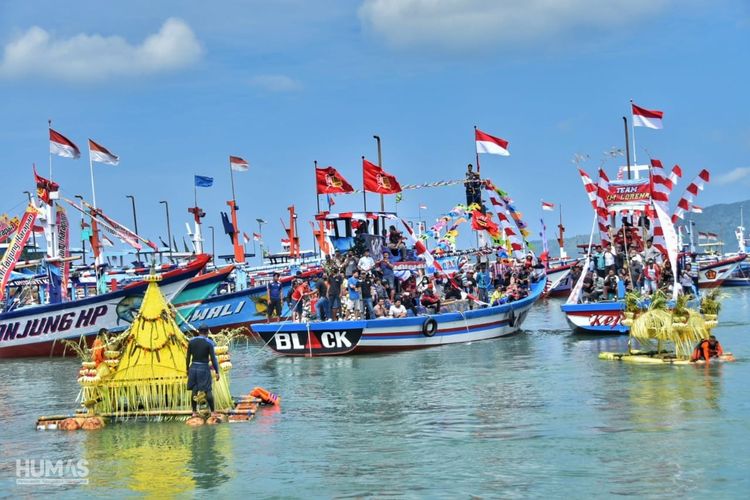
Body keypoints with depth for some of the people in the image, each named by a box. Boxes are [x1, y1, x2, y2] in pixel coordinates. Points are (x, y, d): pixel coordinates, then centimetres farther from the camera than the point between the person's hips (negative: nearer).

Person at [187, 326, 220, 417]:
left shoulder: (191, 341, 0)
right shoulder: (209, 343, -9)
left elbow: (188, 357, 4)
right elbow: (213, 358, -11)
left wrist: (187, 369, 14)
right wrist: (216, 372, -7)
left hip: (193, 368, 3)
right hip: (204, 369, -3)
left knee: (194, 390, 9)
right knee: (208, 391, 4)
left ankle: (194, 412, 11)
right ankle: (212, 411, 7)